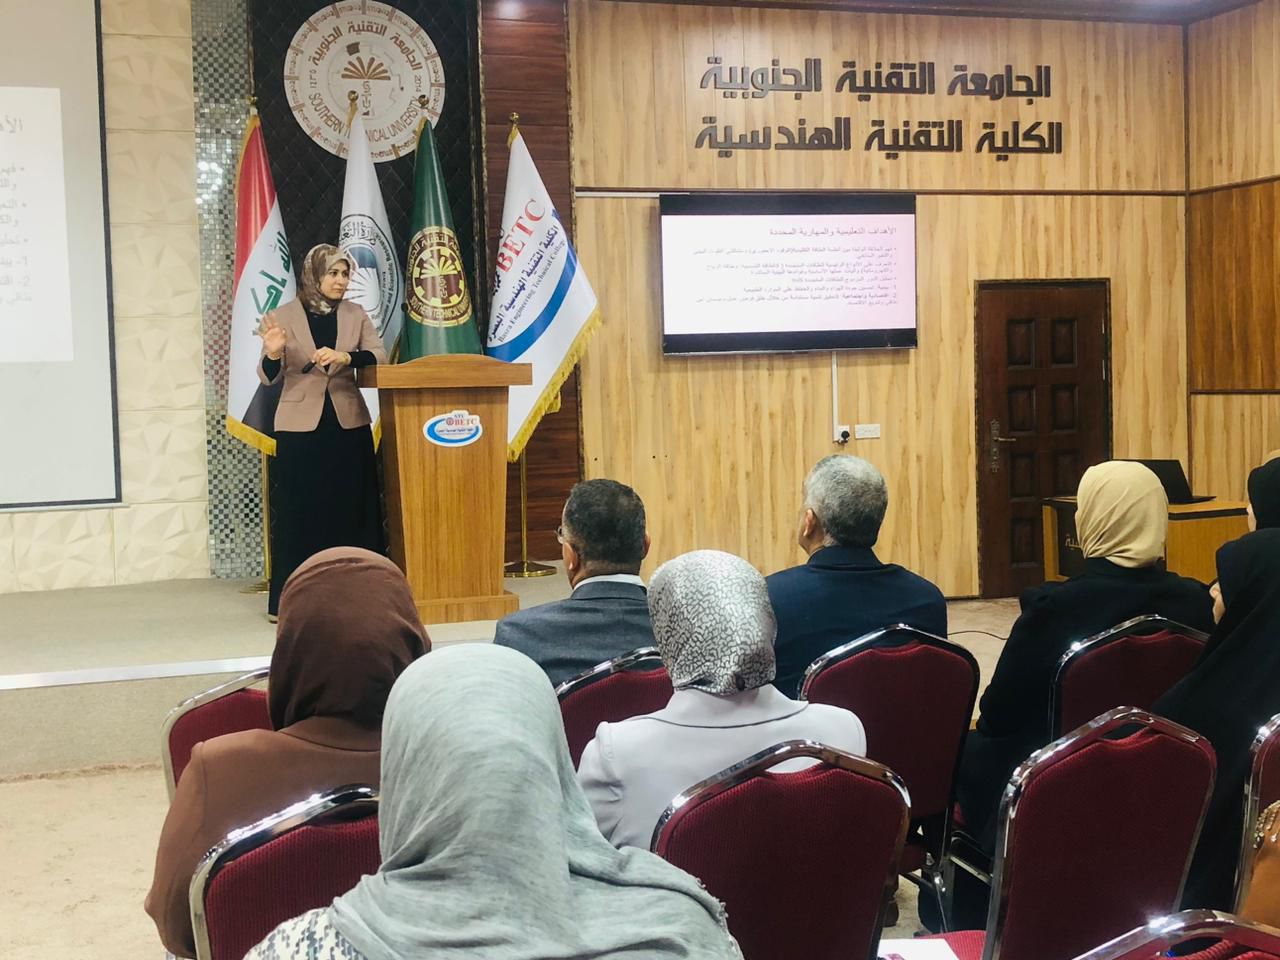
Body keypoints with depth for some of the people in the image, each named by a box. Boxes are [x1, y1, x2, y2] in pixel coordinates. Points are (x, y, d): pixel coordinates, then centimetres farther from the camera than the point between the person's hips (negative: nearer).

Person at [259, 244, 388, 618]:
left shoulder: (356, 314, 7)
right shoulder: (283, 316, -1)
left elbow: (379, 357, -6)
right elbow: (268, 378, -3)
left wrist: (346, 356, -24)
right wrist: (273, 354, -25)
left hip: (349, 423, 3)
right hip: (300, 426, -2)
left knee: (351, 509, 5)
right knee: (300, 512, -1)